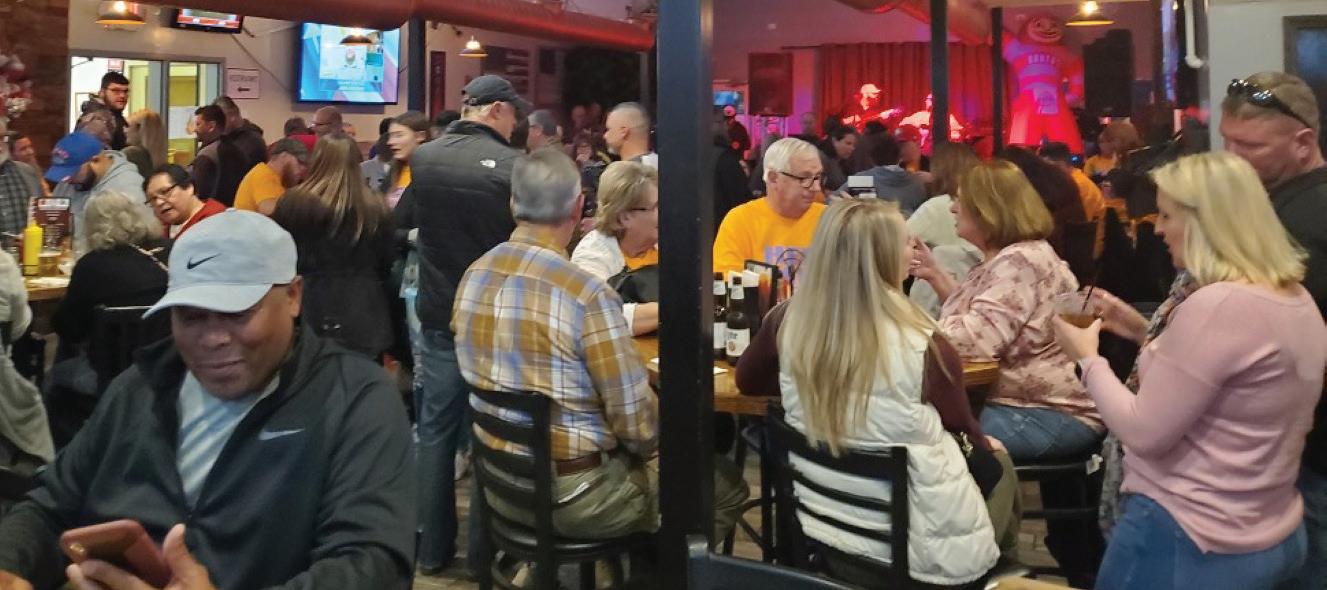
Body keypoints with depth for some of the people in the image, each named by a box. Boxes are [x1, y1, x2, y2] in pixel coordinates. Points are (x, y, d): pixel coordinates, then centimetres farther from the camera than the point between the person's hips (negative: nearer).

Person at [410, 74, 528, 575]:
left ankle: (433, 548, 20)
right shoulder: (513, 165, -16)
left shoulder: (423, 158, -2)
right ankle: (486, 546, 18)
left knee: (435, 429, 13)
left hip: (438, 313, 4)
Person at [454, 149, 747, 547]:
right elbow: (637, 421, -20)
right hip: (573, 497, -7)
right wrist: (649, 443, 3)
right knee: (727, 483, 11)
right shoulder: (587, 293, -25)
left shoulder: (473, 276, -3)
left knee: (634, 452, 32)